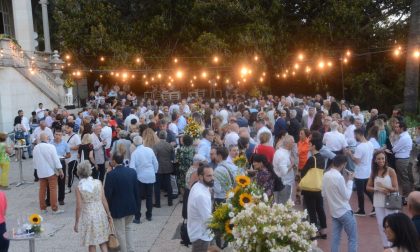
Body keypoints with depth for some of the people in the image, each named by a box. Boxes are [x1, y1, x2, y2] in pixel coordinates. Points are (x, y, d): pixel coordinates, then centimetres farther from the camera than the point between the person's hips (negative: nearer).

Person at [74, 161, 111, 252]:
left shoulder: (79, 188, -11)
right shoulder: (98, 183, -7)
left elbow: (78, 207, -9)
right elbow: (104, 200, -3)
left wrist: (76, 222, 2)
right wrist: (108, 214, 8)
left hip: (88, 216, -2)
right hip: (100, 214, 2)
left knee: (91, 244, 14)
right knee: (102, 240, 16)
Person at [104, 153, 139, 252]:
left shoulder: (111, 174, -18)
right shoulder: (132, 171, -4)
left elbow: (107, 193, -15)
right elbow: (136, 190, 2)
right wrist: (137, 204, 12)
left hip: (118, 208, -5)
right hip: (131, 206, 5)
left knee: (120, 232, 11)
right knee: (129, 228, 22)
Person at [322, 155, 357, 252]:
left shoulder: (325, 175, 1)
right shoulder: (339, 177, -22)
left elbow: (324, 194, 10)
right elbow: (347, 196, -14)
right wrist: (350, 181, -7)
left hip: (333, 211, 7)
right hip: (344, 211, -7)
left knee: (336, 238, 12)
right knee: (353, 238, 4)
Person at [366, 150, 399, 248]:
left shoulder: (390, 171, -9)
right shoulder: (374, 172, 4)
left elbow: (396, 189, -10)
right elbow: (368, 187, 6)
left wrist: (383, 186, -22)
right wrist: (378, 189, -11)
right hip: (378, 203, 4)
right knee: (381, 225, 10)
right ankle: (386, 245, 23)